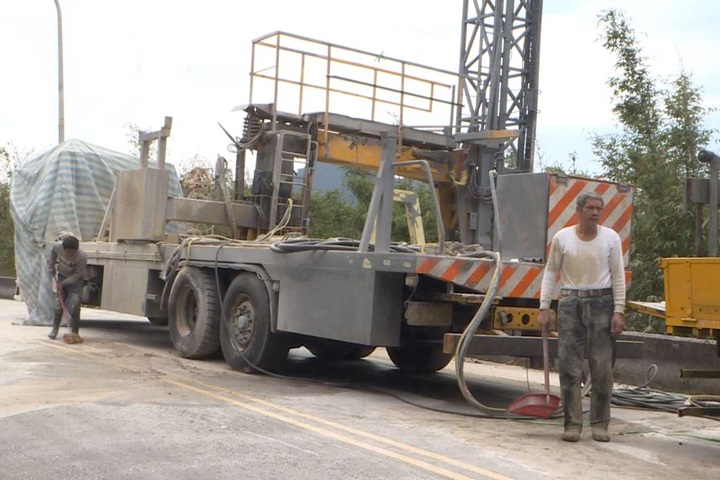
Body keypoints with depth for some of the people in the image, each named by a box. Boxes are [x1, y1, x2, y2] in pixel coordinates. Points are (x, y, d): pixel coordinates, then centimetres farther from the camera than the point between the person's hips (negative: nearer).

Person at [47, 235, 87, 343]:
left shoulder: (82, 257, -32)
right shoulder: (57, 247, -20)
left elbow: (78, 274, -22)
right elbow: (53, 253, 6)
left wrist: (63, 283, -22)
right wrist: (52, 269, 11)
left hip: (75, 280, -4)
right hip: (62, 276, 4)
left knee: (73, 307, -13)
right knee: (58, 305, 7)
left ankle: (75, 333, -7)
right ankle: (55, 329, 23)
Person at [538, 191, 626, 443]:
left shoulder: (611, 238, 3)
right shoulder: (562, 238, 2)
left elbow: (618, 276, 3)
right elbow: (550, 272, 6)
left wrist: (619, 311, -4)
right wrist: (544, 307, -1)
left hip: (602, 304, 0)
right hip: (570, 304, 0)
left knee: (602, 368, 1)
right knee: (570, 367, 0)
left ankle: (600, 424, 11)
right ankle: (572, 424, 6)